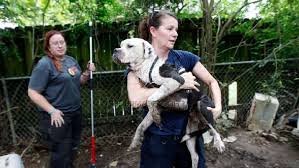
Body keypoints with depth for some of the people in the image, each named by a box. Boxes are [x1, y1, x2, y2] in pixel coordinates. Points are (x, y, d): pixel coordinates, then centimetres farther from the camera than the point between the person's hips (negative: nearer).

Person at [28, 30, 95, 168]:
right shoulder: (44, 64, -15)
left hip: (76, 112, 7)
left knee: (72, 148, 24)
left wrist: (87, 72, -3)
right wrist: (52, 111, -22)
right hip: (58, 116, -7)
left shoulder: (71, 60, 7)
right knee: (61, 154, 7)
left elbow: (78, 81, 16)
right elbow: (32, 92, -17)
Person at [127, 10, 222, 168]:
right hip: (158, 140, -2)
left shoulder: (184, 57, -1)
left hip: (190, 134, 3)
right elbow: (135, 99, -25)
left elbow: (211, 81, 7)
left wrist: (218, 106, -11)